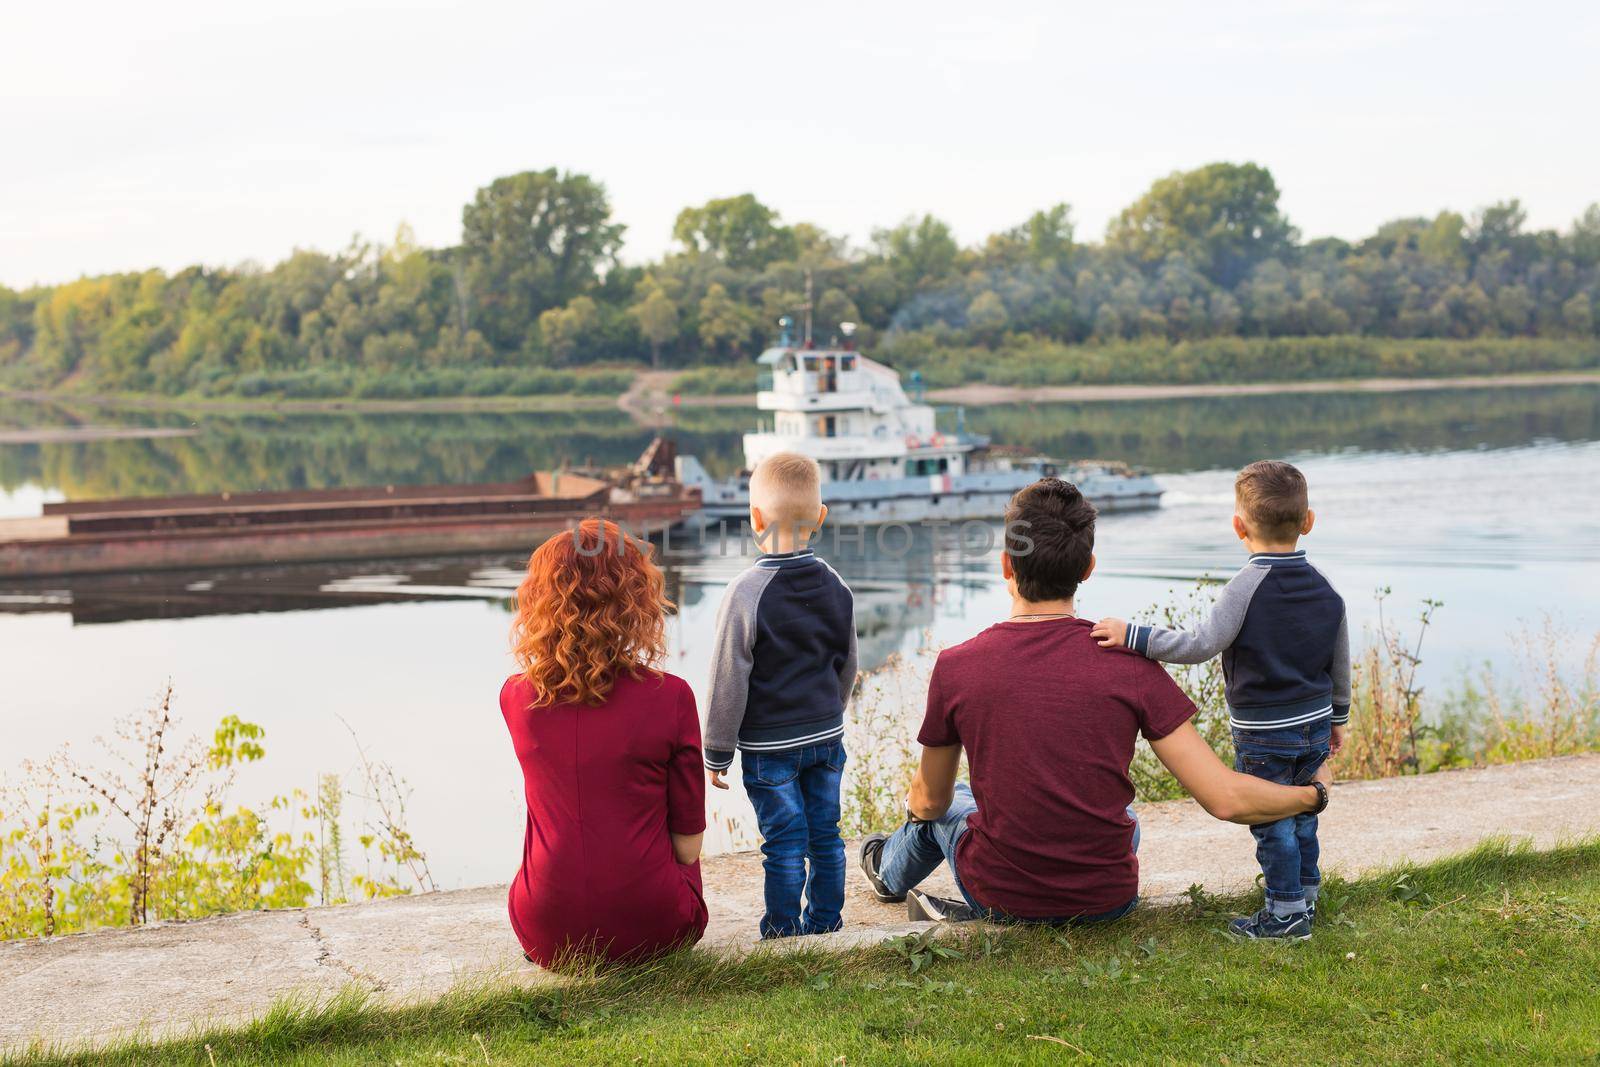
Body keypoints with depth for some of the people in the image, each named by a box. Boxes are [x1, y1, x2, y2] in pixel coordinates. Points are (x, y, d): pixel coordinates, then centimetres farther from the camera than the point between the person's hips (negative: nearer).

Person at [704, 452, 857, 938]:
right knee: (825, 834, 13)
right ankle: (824, 924, 23)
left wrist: (717, 753, -4)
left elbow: (729, 682, -13)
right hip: (827, 735, 5)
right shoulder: (837, 588, 1)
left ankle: (783, 932, 11)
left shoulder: (746, 594, -17)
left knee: (784, 843, 2)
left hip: (769, 746, -5)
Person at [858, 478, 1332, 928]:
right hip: (1108, 900, 0)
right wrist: (1312, 794, 5)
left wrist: (915, 807, 28)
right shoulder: (1129, 665, -15)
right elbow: (1226, 798, -16)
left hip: (1001, 897, 0)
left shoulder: (956, 668, -14)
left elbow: (929, 800, 2)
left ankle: (889, 871, 63)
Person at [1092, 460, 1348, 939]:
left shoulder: (1248, 586, -19)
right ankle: (1305, 897, 30)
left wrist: (1133, 636, -25)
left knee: (1271, 823, 5)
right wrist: (1337, 716, 24)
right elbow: (1340, 662, 11)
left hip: (1263, 733, -7)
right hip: (1315, 725, 7)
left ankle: (1287, 912, 11)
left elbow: (1200, 644, -27)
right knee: (1300, 816, 20)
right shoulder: (1324, 589, 2)